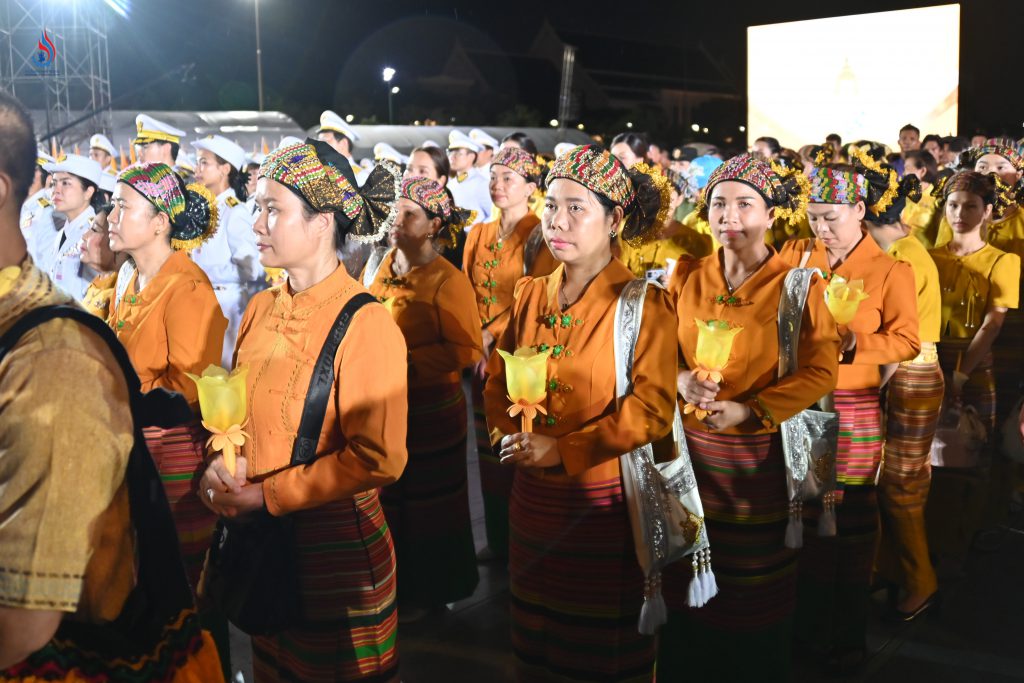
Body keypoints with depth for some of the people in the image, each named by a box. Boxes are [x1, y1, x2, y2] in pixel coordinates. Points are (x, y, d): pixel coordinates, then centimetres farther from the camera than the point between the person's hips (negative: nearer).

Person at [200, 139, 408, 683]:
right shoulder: (260, 310, 3)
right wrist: (221, 466, -5)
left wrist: (266, 495, -17)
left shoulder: (366, 324, -18)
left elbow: (378, 459, -19)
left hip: (336, 545, -6)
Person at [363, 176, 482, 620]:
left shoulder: (448, 281, -13)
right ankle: (390, 586, 31)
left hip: (430, 416, -5)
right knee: (384, 504, 14)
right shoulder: (375, 272, 6)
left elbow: (466, 349, -17)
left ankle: (427, 592, 27)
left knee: (426, 509, 10)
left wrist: (406, 362, -23)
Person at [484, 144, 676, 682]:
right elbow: (497, 378, 11)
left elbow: (652, 409, -17)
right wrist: (510, 435, -9)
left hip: (605, 497, -5)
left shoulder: (643, 303, -11)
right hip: (535, 496, 5)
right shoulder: (531, 295, 5)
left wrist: (563, 450, -20)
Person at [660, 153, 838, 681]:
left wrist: (749, 410, -20)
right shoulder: (686, 278, 3)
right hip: (689, 446, 3)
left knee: (755, 594, 11)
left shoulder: (799, 285, -7)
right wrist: (679, 379, -12)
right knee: (684, 586, 12)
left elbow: (820, 371, -9)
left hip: (759, 454, -3)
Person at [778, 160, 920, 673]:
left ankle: (848, 636, 21)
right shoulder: (795, 255, 6)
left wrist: (852, 345, -19)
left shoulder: (890, 272, -2)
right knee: (803, 513, 9)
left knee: (851, 522, 5)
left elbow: (907, 342, -6)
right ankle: (806, 619, 27)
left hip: (853, 408, -2)